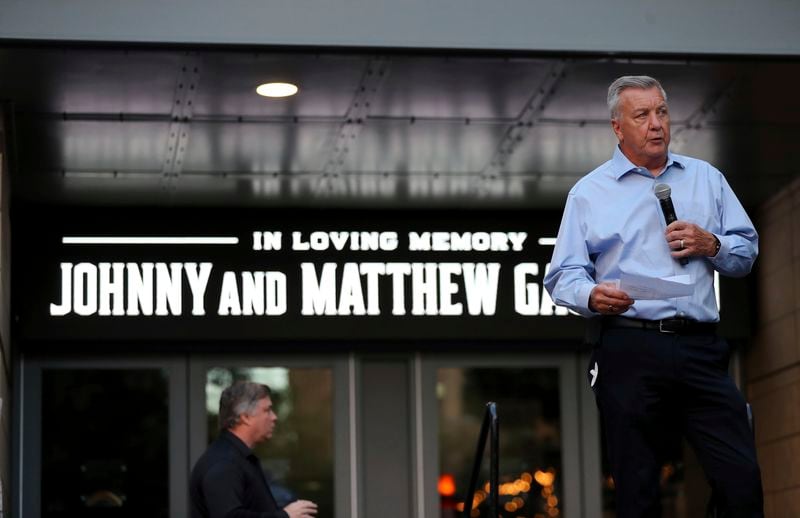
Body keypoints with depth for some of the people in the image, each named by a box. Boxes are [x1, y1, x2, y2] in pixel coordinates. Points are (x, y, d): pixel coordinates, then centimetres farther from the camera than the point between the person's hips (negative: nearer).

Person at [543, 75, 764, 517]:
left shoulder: (706, 178, 18)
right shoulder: (589, 192, 9)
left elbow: (746, 251, 19)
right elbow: (563, 276, 5)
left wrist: (711, 245, -2)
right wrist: (592, 295, -17)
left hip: (701, 348, 2)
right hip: (628, 350, -2)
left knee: (743, 481, -7)